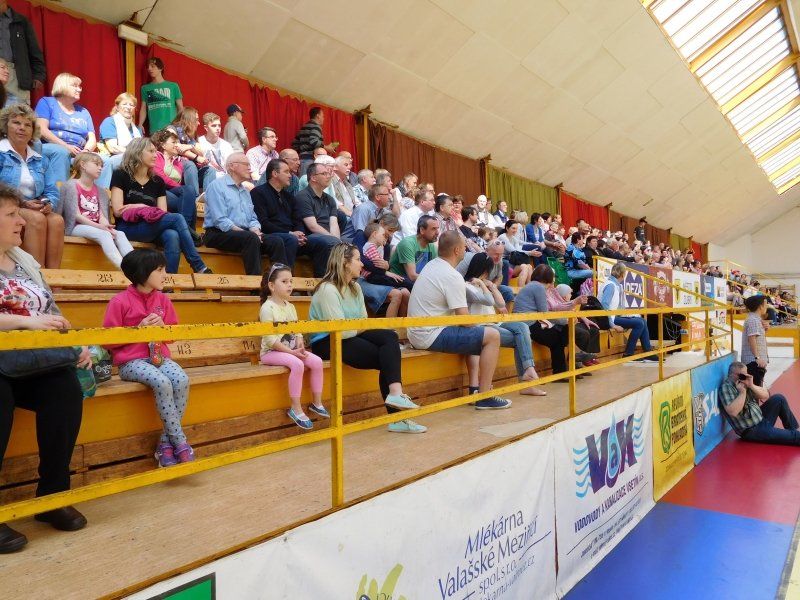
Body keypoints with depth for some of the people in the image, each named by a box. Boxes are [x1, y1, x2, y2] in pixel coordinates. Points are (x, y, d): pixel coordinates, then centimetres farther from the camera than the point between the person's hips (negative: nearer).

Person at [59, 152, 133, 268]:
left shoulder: (99, 190, 20)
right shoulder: (71, 185, 1)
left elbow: (101, 215, 7)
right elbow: (76, 215, -10)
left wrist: (105, 225, -17)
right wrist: (98, 226, -21)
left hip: (95, 227, 6)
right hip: (77, 227, -6)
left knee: (120, 234, -23)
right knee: (104, 235, -33)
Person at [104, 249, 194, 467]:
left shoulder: (163, 299, 11)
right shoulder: (120, 301, -4)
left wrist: (162, 326, -3)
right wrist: (138, 329, -13)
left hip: (159, 356, 5)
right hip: (130, 361, -5)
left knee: (182, 380, -27)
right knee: (162, 383, -33)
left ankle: (166, 442, -16)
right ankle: (180, 442, -21)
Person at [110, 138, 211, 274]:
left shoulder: (158, 181, 15)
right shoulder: (120, 175, 3)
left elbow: (163, 213, 4)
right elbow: (118, 211, -7)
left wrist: (139, 207, -8)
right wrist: (144, 208, -4)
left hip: (153, 227, 4)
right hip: (129, 228, -4)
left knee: (172, 236, -34)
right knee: (177, 219, -27)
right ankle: (200, 268, -27)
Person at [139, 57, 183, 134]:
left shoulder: (173, 86, 8)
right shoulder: (145, 88, 14)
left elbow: (180, 108, 8)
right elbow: (143, 109, 12)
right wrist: (140, 124, -5)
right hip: (154, 130, 1)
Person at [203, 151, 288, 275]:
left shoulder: (245, 191, 21)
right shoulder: (217, 186, -3)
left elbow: (253, 219, 19)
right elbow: (220, 220, -14)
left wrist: (255, 231, -5)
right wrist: (246, 233, -20)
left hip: (244, 234, 7)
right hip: (219, 234, -7)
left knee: (277, 241, -17)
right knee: (251, 238, -35)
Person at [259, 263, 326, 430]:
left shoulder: (290, 307, 12)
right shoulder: (267, 307, -13)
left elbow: (297, 331, 10)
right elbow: (270, 339, -19)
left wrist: (300, 345, -11)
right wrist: (291, 352, -22)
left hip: (291, 349, 7)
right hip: (271, 352, -7)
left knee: (317, 361, -12)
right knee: (297, 364, -32)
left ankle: (316, 402, 2)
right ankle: (296, 409, -21)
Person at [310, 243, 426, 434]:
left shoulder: (355, 288, 13)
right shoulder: (328, 290, -14)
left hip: (350, 336, 8)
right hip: (327, 344, -8)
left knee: (390, 338, -17)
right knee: (386, 357, -19)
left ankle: (395, 394, -25)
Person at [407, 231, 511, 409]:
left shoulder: (432, 265, 11)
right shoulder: (452, 277, -17)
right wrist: (478, 324, 4)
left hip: (417, 333, 10)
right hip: (431, 337, -10)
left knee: (472, 334, 27)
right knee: (492, 336, -8)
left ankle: (475, 387, 21)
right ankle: (484, 397, -3)